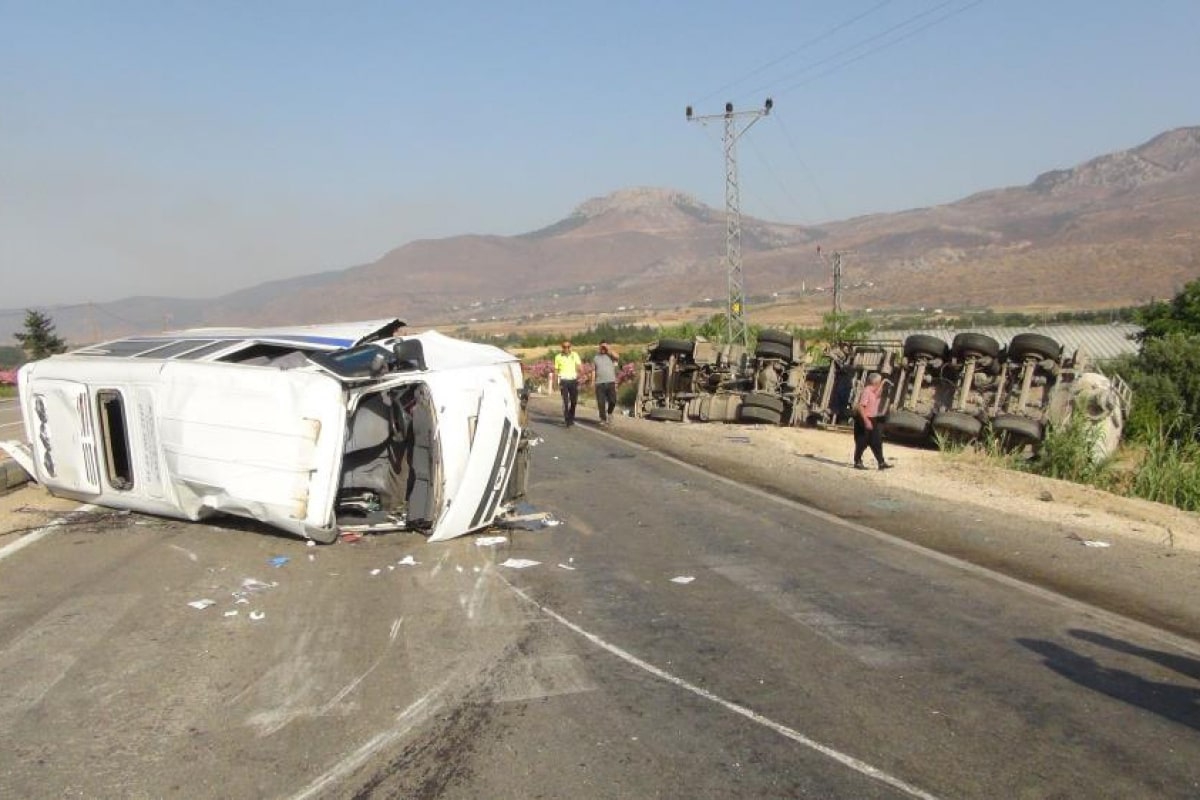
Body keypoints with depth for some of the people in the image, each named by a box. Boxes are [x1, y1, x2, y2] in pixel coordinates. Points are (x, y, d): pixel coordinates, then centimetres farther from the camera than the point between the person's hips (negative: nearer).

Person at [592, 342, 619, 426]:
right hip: (600, 383, 2)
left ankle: (609, 412, 22)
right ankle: (603, 419, 10)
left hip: (611, 382, -2)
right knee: (601, 402, 0)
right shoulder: (596, 357, 15)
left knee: (612, 400, -6)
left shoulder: (610, 355, 6)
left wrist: (608, 349, -11)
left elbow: (616, 356, -17)